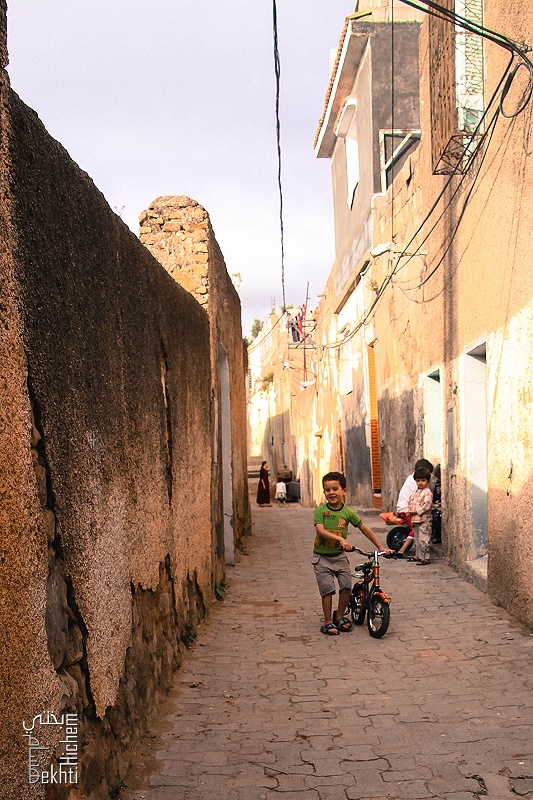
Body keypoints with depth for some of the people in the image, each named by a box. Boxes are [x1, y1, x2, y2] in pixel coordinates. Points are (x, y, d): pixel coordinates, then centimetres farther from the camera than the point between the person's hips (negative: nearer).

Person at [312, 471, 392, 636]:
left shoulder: (347, 512, -3)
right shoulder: (320, 510, -10)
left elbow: (365, 529, 3)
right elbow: (320, 530, -23)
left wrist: (381, 547, 3)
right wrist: (340, 539, -35)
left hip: (339, 556, 3)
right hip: (322, 556, -3)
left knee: (346, 585, -7)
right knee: (327, 588, -8)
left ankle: (339, 616, 16)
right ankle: (328, 622, 6)